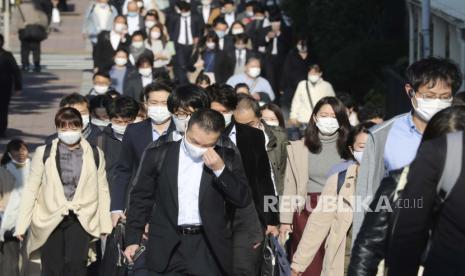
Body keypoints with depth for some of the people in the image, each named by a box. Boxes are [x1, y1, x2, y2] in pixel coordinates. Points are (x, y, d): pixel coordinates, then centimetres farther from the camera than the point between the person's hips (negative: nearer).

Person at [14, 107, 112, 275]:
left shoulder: (95, 154, 8)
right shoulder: (44, 153, 5)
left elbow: (102, 191, 10)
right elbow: (31, 190, 5)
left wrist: (105, 224, 6)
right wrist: (21, 225, 1)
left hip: (80, 220, 0)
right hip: (50, 221, 0)